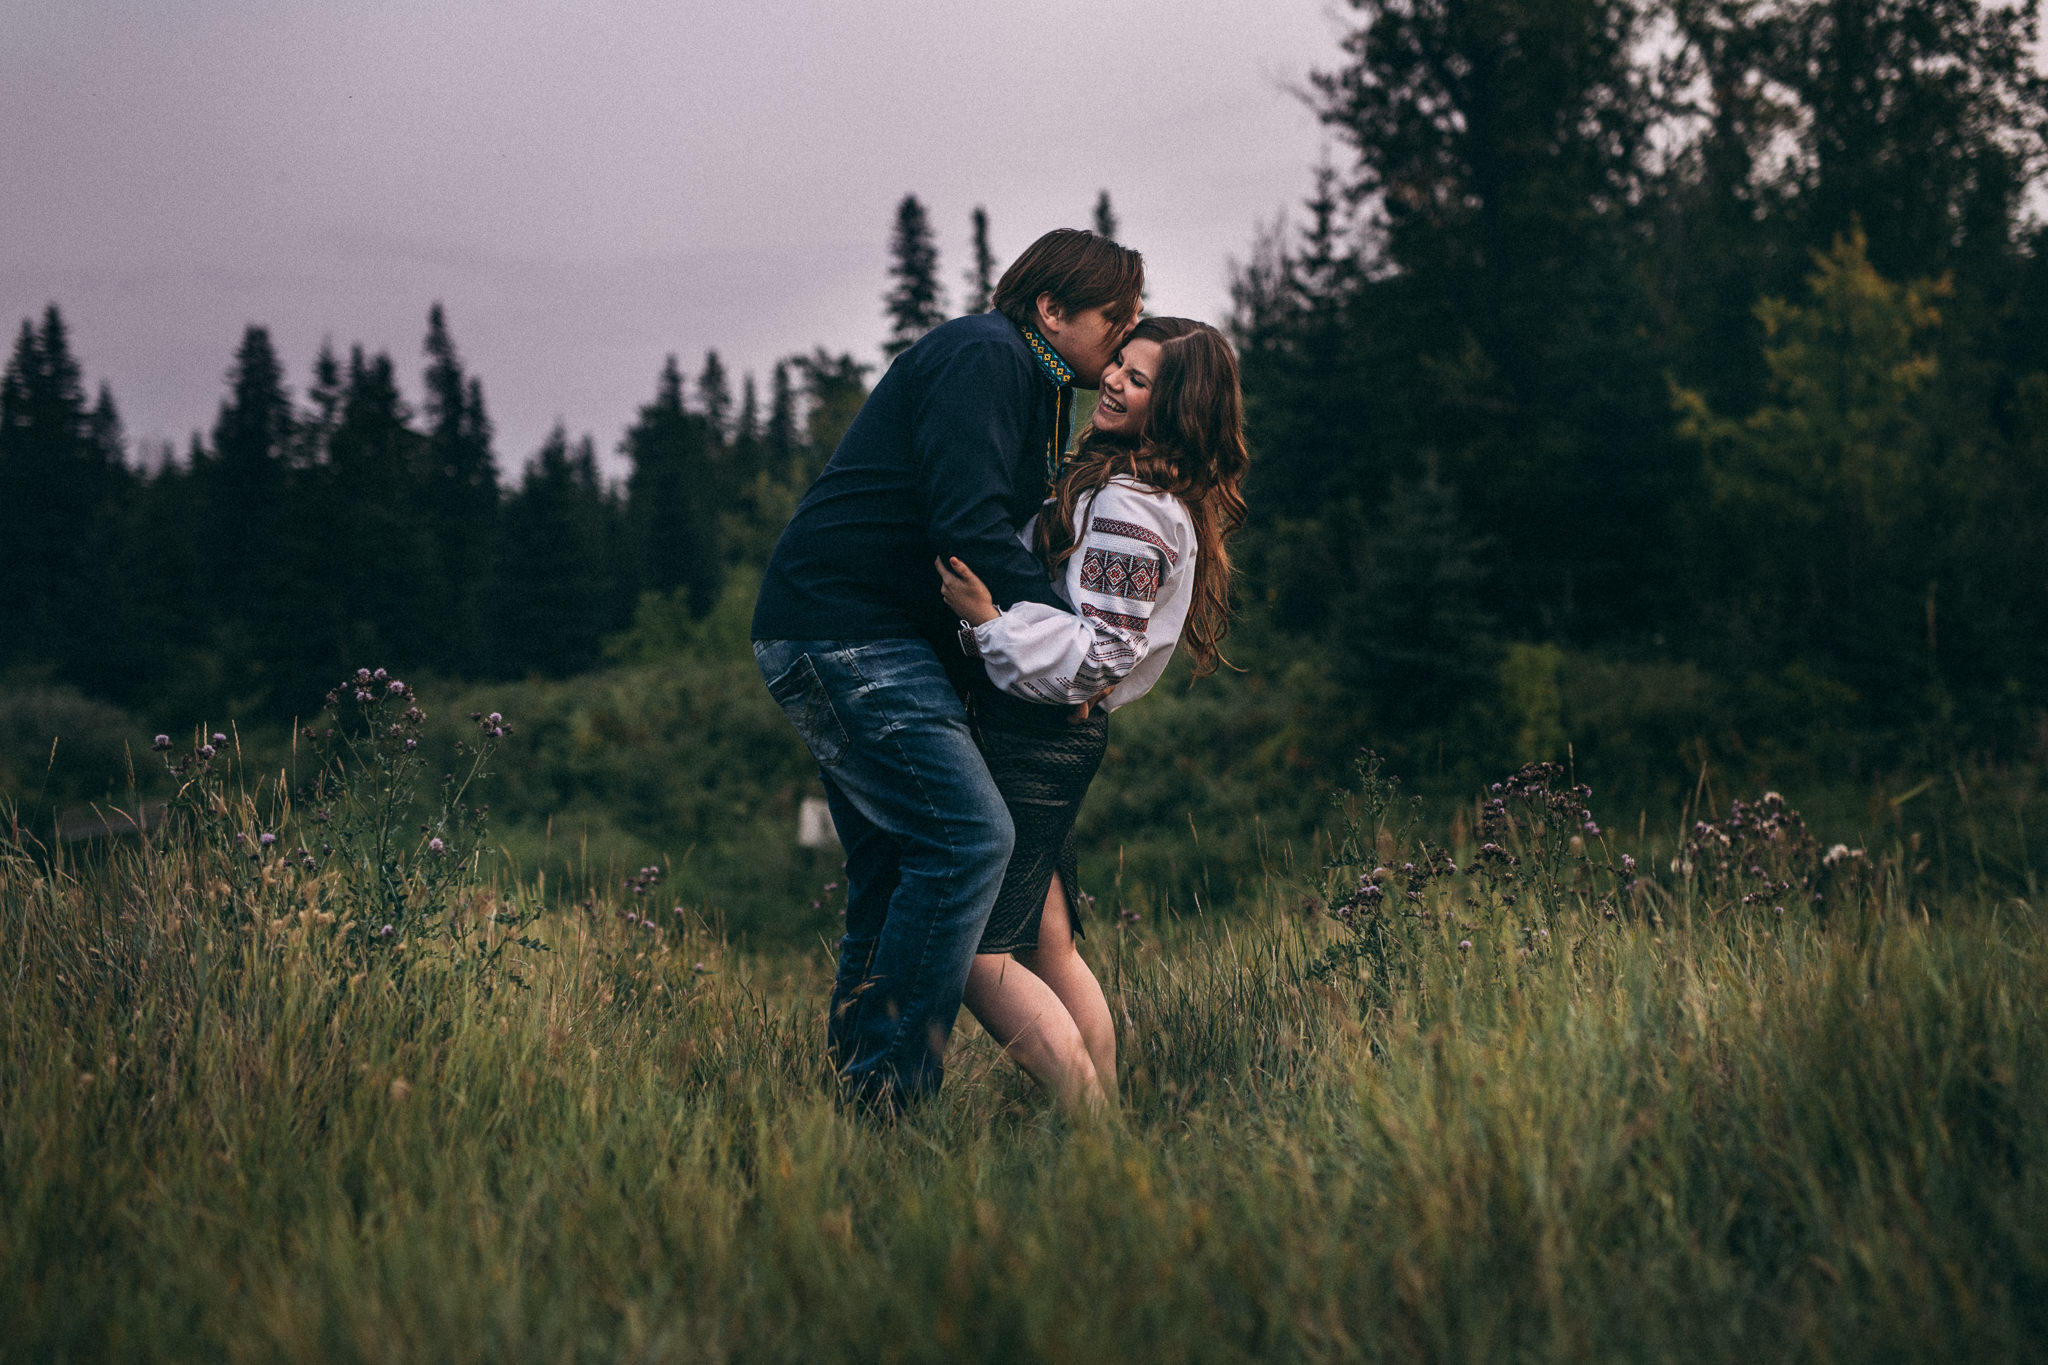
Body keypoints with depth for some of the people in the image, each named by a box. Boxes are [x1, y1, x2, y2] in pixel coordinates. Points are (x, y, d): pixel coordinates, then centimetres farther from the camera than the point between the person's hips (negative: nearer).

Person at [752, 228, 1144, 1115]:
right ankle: (886, 1086, -16)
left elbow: (1001, 532, 26)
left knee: (896, 872, 10)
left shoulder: (1034, 387, 23)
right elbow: (968, 527, -21)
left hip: (878, 642, 11)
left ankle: (853, 1091, 14)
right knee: (969, 835, -17)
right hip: (843, 630, -11)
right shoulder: (984, 357, -10)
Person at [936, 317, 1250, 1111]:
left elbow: (1097, 658, -22)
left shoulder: (1130, 510, -17)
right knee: (1046, 946, 13)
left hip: (1032, 740, -10)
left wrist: (986, 619, -27)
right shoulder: (1107, 484, 14)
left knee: (975, 950, -9)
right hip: (1052, 737, 10)